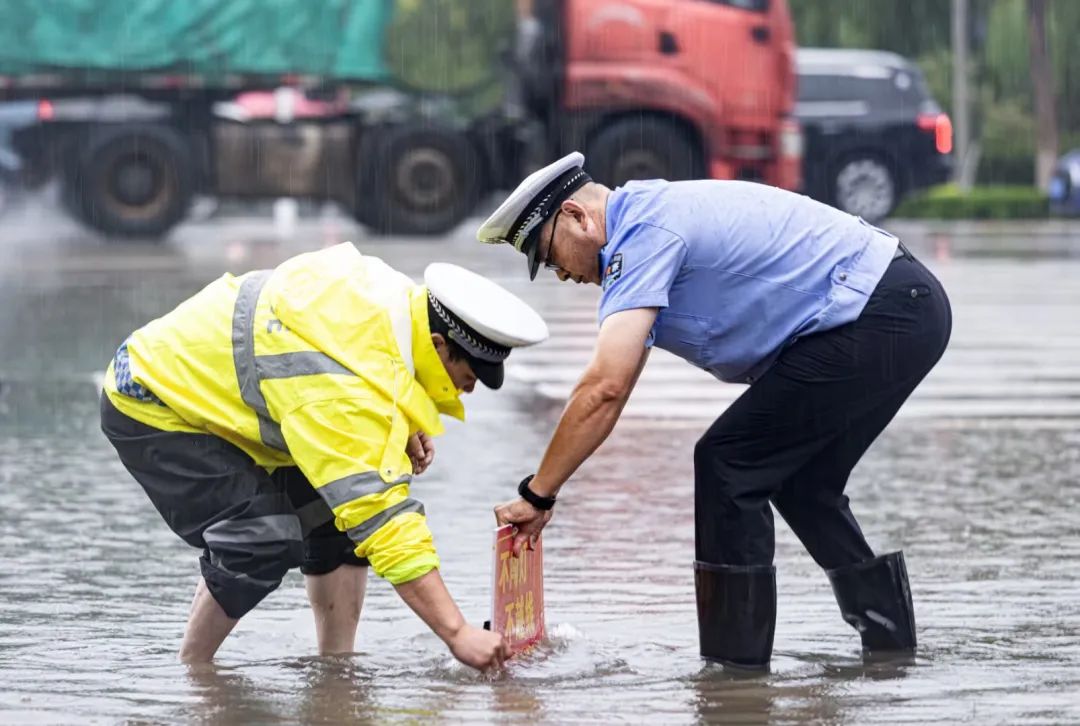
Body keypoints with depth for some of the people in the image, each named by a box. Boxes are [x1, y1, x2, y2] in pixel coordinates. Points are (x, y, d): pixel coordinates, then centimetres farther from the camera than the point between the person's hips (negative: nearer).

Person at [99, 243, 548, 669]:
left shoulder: (399, 298, -10)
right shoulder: (348, 388, -37)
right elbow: (384, 521, -39)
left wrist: (401, 427, -5)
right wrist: (457, 634, -41)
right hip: (150, 410, -10)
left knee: (333, 515, 1)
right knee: (266, 540, -23)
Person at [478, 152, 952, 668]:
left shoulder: (642, 236, -12)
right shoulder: (651, 215, 20)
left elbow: (605, 388, -20)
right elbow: (613, 389, 22)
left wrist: (536, 495, -14)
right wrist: (544, 490, 18)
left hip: (873, 323, -10)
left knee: (727, 465, -4)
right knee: (799, 482, 21)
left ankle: (735, 665, -2)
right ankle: (891, 647, 25)